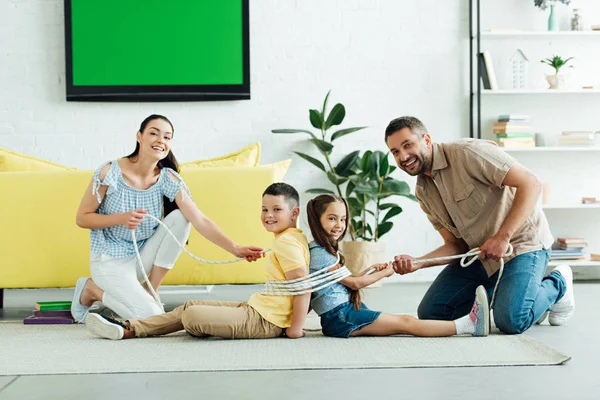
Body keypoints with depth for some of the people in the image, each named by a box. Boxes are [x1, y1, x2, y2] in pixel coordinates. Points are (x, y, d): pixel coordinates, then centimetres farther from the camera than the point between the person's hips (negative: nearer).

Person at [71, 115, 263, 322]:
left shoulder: (168, 179, -9)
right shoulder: (110, 172, -17)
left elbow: (200, 220, -18)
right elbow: (82, 218, -10)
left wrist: (235, 248, -32)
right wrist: (122, 218, -27)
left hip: (143, 257, 4)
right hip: (110, 260, -4)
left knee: (180, 217, -19)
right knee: (151, 317, -22)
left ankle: (150, 291, -4)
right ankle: (92, 290, 6)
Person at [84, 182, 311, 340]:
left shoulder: (287, 242, -17)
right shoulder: (293, 238, 13)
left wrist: (295, 328, -22)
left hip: (265, 321, -11)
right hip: (257, 308, 11)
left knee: (192, 315, -18)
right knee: (191, 306, 12)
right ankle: (127, 329, 11)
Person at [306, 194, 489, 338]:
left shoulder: (327, 250, 18)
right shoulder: (318, 253, -13)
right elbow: (354, 283, -9)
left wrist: (372, 269, 10)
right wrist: (383, 273, 3)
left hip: (344, 313, 10)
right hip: (339, 318, -10)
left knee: (406, 321, -3)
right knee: (406, 324, -16)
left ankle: (468, 322, -12)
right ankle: (468, 324, -21)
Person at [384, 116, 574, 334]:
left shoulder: (468, 152, -19)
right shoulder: (423, 193, 4)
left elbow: (531, 184, -23)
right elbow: (456, 244, 4)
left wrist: (502, 237, -28)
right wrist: (416, 263, -14)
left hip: (520, 241, -7)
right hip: (478, 253, 7)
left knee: (510, 321, -26)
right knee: (429, 312, -1)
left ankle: (556, 285, 7)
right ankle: (498, 290, 16)